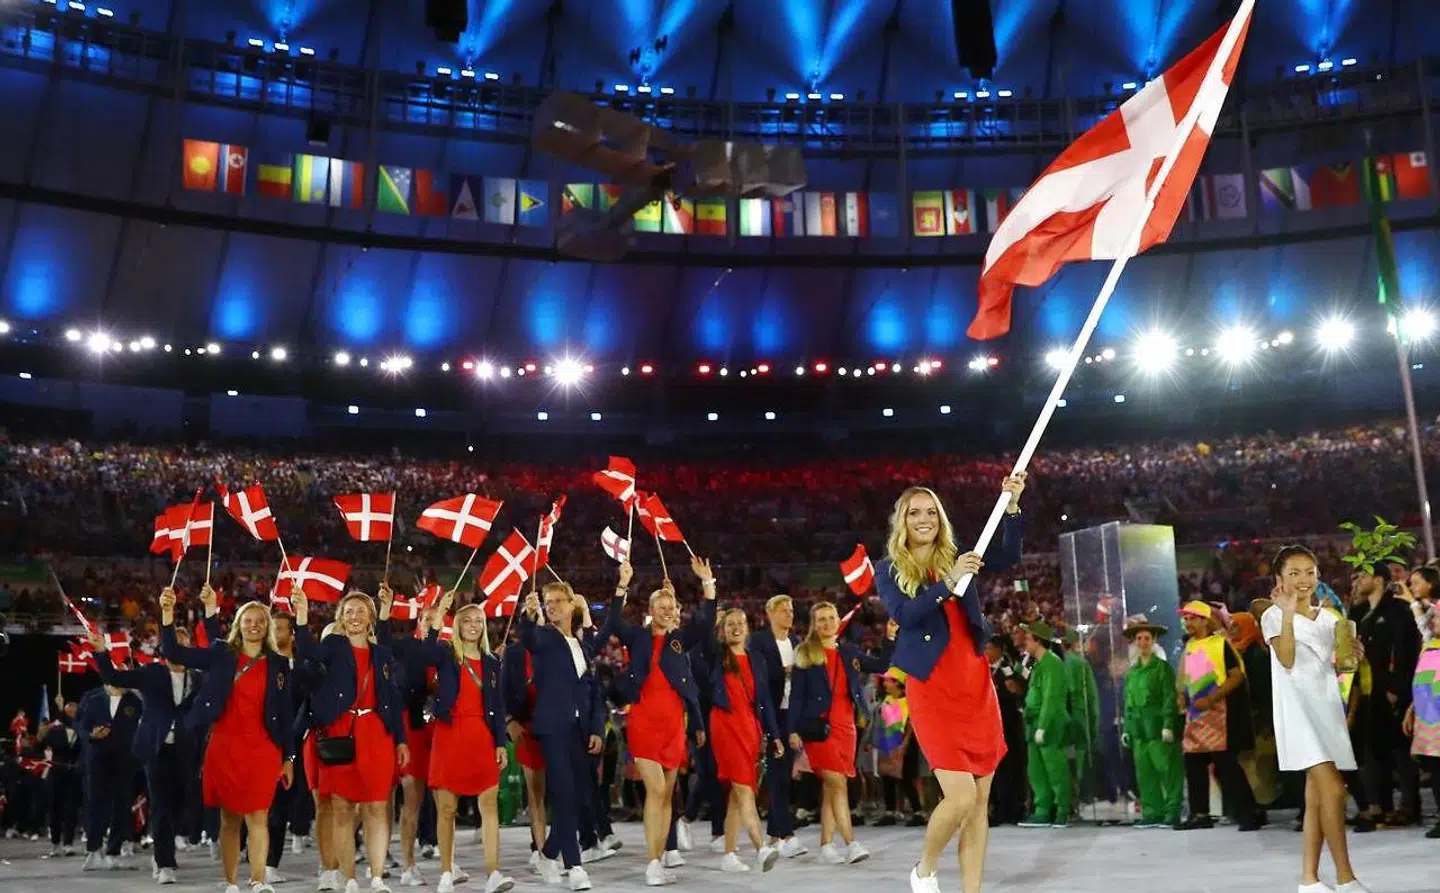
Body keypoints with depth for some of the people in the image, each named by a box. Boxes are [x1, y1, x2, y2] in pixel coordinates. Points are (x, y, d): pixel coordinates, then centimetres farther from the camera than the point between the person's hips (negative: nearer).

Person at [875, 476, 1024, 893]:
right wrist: (948, 583, -26)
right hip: (931, 691, -4)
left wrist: (1011, 506, -19)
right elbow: (905, 614, -15)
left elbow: (1008, 557, -6)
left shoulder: (957, 557, 9)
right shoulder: (889, 571, 2)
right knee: (960, 796, -13)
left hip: (977, 687, 4)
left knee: (980, 801, 5)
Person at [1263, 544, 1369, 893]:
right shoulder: (1274, 615, -2)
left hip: (1326, 706, 7)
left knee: (1316, 796, 7)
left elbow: (1344, 660, 8)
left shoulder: (1327, 617, 15)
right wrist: (1288, 615, -25)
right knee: (1332, 789, -17)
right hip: (1297, 709, -6)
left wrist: (1344, 628, -6)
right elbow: (1287, 661, -16)